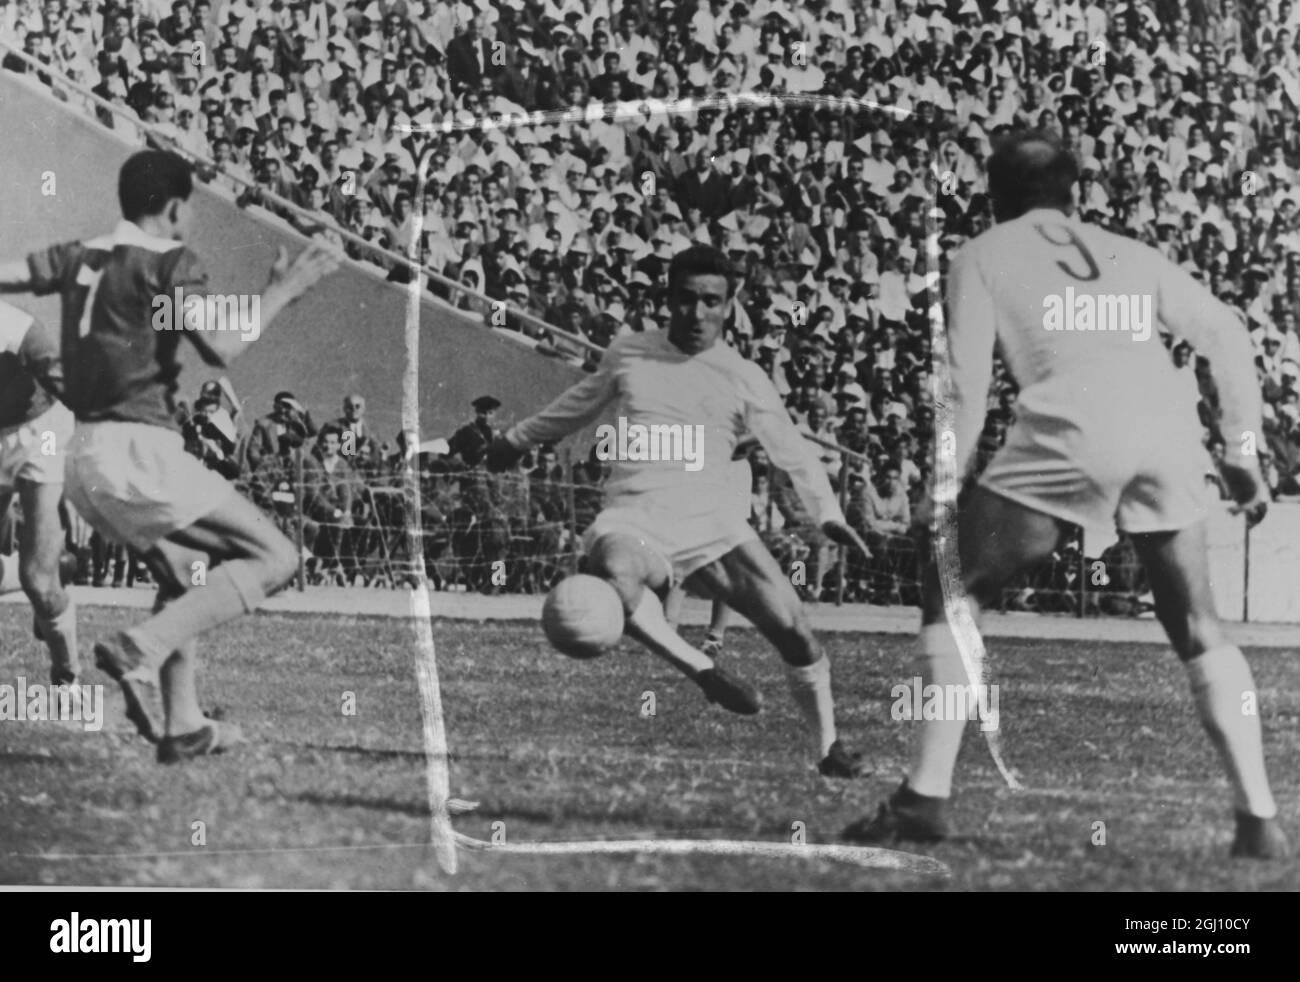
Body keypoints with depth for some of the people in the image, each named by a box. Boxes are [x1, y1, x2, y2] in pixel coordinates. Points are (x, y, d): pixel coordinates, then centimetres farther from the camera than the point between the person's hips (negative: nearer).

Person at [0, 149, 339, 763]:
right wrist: (281, 292, -3)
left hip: (83, 457, 8)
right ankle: (141, 650, -19)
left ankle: (183, 725, 23)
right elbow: (222, 350, -14)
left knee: (184, 574, 26)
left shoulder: (80, 257, 13)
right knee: (272, 557, -5)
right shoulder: (171, 263, -6)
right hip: (139, 448, -8)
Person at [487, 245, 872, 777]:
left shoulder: (743, 379, 5)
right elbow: (581, 402, 29)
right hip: (634, 523, -1)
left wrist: (829, 514, -7)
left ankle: (828, 747, 15)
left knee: (792, 628, -8)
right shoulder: (627, 353, 10)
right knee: (614, 569, -40)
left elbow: (792, 452, 7)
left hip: (715, 527, 1)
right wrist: (518, 438, 39)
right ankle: (702, 671, -25)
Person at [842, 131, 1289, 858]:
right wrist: (1243, 450, 23)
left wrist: (945, 484, 13)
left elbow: (967, 380, 10)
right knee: (1199, 629, 18)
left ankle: (926, 797, 4)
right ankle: (1260, 818, 10)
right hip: (1170, 432, 3)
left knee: (954, 597, 13)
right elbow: (1228, 334, 22)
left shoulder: (984, 257, 21)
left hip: (1071, 436, -3)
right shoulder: (1131, 256, 28)